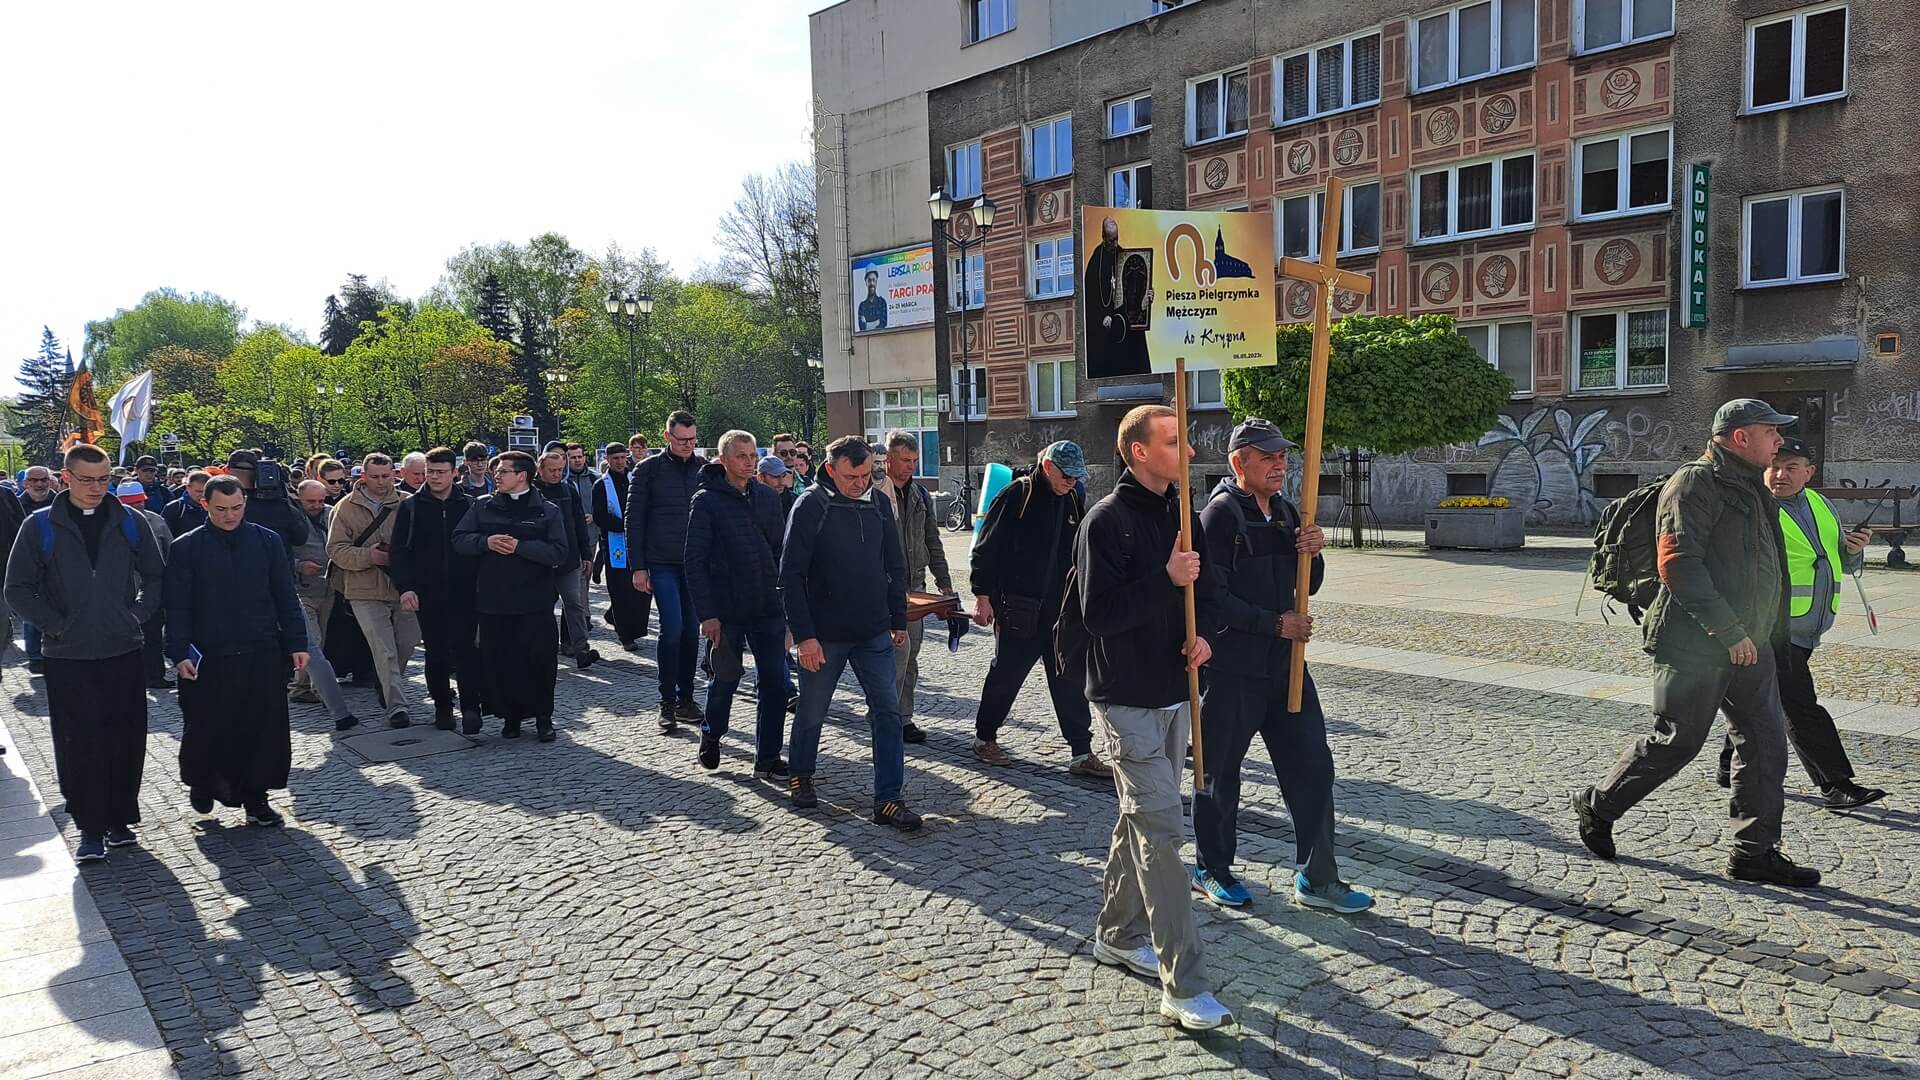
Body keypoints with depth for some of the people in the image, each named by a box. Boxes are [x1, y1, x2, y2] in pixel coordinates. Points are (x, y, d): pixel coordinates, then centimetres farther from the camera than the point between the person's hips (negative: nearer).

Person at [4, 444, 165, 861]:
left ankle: (120, 819, 20)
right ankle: (91, 829, 10)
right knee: (78, 746, 1)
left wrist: (137, 616, 1)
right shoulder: (41, 526, -1)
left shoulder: (130, 522, 4)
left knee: (126, 741, 5)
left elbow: (156, 575, 13)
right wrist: (55, 625, -5)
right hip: (67, 656, -1)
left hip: (123, 652, 1)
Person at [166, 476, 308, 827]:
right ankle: (202, 783, 33)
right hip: (208, 659, -1)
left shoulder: (267, 541, 5)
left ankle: (255, 798, 18)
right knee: (206, 731, 7)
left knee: (263, 730, 5)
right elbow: (177, 606, 0)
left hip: (263, 655, 2)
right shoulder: (187, 548, 0)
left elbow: (285, 597, 8)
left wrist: (297, 643, 4)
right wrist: (179, 653, -8)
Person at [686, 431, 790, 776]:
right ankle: (711, 736, 39)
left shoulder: (768, 497, 7)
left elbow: (781, 551, 12)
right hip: (726, 612, -3)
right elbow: (695, 561, -9)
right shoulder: (707, 501, -6)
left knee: (775, 682, 0)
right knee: (726, 678, 11)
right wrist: (707, 613, -15)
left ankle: (767, 759, 11)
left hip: (768, 609, 4)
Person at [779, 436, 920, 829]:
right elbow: (790, 576, -14)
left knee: (888, 712, -1)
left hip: (874, 634, 4)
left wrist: (899, 620, 12)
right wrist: (804, 635, -18)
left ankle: (888, 799, 4)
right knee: (811, 712, 12)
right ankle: (800, 776, 37)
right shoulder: (811, 506, -12)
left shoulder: (878, 504, 4)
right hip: (824, 635, -4)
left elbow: (895, 567, 13)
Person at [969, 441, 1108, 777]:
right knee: (1005, 676, 7)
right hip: (1018, 610, -5)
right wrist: (982, 595, -11)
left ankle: (1081, 753, 11)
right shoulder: (1016, 495, -11)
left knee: (1072, 680, 5)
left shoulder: (1075, 498, 7)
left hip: (1062, 610, 6)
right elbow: (987, 548, -10)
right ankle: (984, 737, 26)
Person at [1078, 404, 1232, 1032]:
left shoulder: (1181, 513, 8)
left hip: (1173, 693, 8)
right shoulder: (1108, 520, -15)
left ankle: (1117, 937, 34)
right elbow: (1099, 613, -21)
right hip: (1126, 698, -8)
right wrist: (1166, 580, -26)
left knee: (1142, 818, 18)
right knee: (1161, 829, -10)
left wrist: (1202, 633, -2)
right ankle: (1184, 989, -6)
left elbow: (1202, 587, 18)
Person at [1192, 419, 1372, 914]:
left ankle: (1316, 878, 18)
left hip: (1283, 664, 7)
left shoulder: (1284, 512, 11)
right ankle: (1211, 870, 25)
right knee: (1220, 772, 8)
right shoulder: (1220, 513, -13)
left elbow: (1307, 587, 16)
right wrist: (1275, 623, -17)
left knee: (1312, 766, 7)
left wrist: (1312, 553, -5)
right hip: (1231, 668, -7)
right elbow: (1214, 597, -19)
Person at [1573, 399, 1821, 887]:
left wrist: (1770, 633, 22)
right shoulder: (1695, 484, -13)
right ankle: (1597, 806, 16)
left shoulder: (1751, 486, 17)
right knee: (1677, 741, -2)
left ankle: (1755, 851, 14)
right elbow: (1678, 565, -23)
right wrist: (1730, 632, -23)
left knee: (1766, 742, 6)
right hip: (1696, 645, -9)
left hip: (1749, 642, 9)